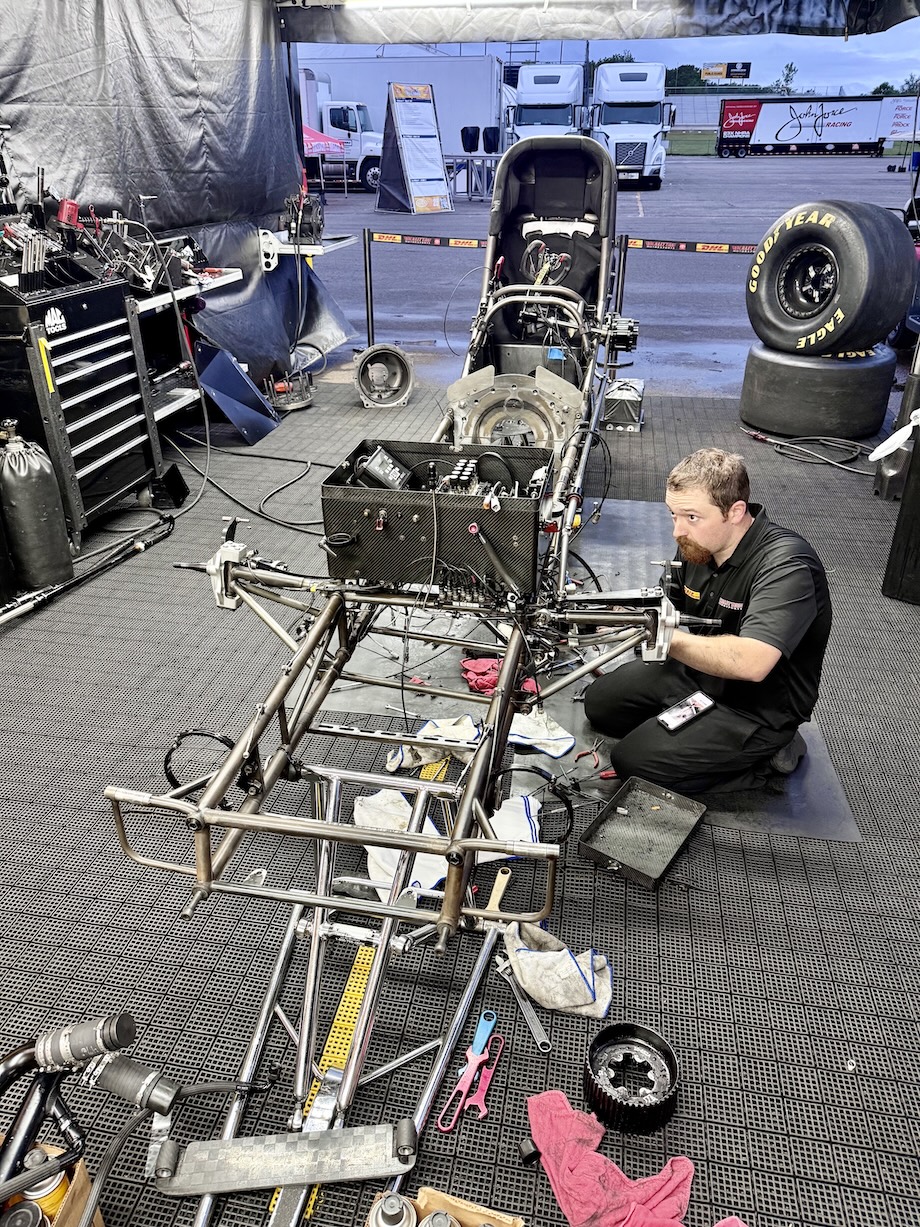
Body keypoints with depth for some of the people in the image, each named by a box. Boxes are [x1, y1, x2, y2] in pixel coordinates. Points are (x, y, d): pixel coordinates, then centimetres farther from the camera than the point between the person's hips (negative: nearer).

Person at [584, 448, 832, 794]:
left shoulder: (786, 566, -31)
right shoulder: (698, 542, -7)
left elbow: (751, 662, -44)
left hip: (759, 706, -8)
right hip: (700, 671, 8)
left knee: (632, 761, -14)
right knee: (600, 701, 10)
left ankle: (762, 756, 1)